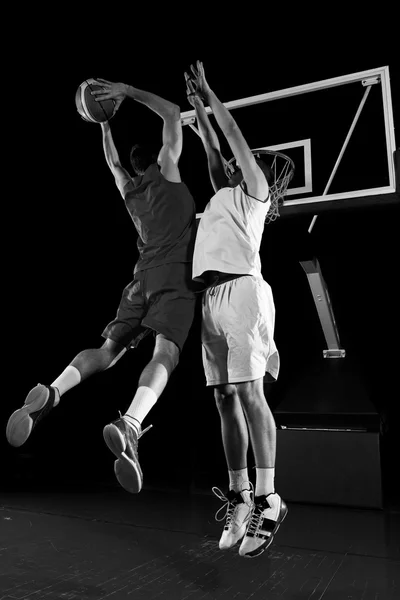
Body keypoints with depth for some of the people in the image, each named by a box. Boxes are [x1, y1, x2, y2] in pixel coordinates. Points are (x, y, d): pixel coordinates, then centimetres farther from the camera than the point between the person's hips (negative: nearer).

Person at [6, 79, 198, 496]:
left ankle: (52, 392, -15)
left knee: (109, 349, 9)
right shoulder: (167, 174, 10)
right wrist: (127, 92, 14)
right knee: (165, 351, -20)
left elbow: (111, 159, 44)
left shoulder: (128, 189, 23)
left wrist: (106, 119, 49)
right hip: (175, 274, -5)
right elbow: (173, 114, 11)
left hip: (144, 275, 5)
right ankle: (131, 424, -44)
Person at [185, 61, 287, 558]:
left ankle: (266, 500, -9)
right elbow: (213, 151, 39)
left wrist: (211, 96, 19)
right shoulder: (224, 193, 29)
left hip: (241, 289, -7)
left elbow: (235, 136, 10)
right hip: (211, 295, 7)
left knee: (248, 391, -13)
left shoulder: (255, 191, 12)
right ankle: (238, 496, 8)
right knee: (225, 398, 3)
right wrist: (197, 107, 41)